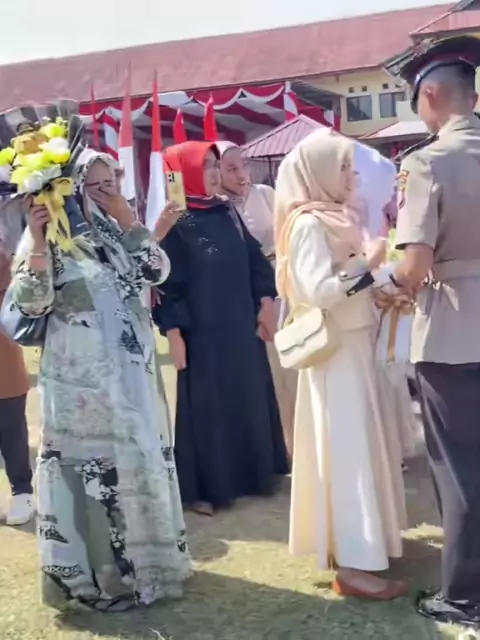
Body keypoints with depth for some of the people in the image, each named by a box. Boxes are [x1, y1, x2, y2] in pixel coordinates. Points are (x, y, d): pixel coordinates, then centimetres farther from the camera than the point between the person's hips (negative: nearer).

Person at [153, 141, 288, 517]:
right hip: (202, 332, -6)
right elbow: (166, 282, -13)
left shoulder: (227, 213, 10)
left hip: (243, 326, 7)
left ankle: (255, 473, 28)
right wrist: (173, 332, -17)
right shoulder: (175, 222, -9)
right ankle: (205, 488, 12)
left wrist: (266, 302, 6)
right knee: (207, 407, 1)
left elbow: (255, 258, 14)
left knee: (250, 400, 13)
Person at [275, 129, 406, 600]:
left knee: (358, 444, 15)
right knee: (347, 448, -8)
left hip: (353, 344, 9)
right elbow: (317, 291, -25)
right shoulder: (309, 224, -15)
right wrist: (369, 268, -23)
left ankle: (353, 543, 28)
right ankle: (352, 563, -3)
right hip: (335, 349, -9)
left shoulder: (333, 219, 14)